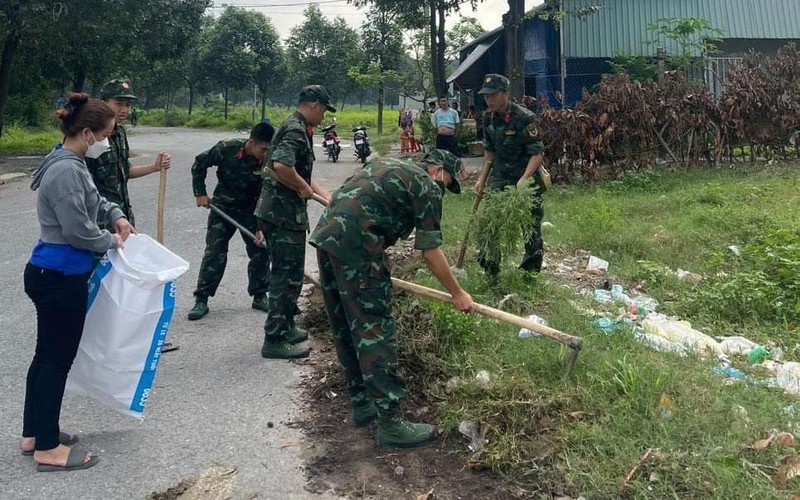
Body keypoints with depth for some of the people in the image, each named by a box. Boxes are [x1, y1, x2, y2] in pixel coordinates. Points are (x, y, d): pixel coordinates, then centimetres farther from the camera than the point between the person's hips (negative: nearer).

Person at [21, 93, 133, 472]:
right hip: (60, 278, -10)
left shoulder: (71, 164, 10)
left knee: (47, 355, 18)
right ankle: (48, 449, 12)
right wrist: (112, 241, -7)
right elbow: (78, 230, -23)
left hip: (51, 273, 10)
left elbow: (90, 200, 27)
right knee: (57, 359, 0)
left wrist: (116, 215, 10)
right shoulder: (66, 171, -22)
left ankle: (33, 433, 31)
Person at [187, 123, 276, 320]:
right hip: (223, 207, -1)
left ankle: (259, 296, 18)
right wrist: (200, 193, -5)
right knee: (214, 252, -4)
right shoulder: (226, 149, -21)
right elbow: (199, 164, -4)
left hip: (251, 210, 1)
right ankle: (201, 300, 3)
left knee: (260, 250, 0)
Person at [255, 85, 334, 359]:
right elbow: (280, 166, -32)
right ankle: (275, 340, 2)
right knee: (287, 275, -5)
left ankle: (285, 327, 32)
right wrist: (303, 188, -17)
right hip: (283, 214, -11)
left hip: (283, 212, 11)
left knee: (289, 272, 20)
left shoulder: (297, 128, 19)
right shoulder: (295, 130, -15)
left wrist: (327, 196, 18)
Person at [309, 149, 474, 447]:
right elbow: (430, 253, 0)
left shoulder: (388, 166, 28)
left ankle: (362, 403, 26)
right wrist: (458, 294, 10)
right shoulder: (427, 186, 4)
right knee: (374, 332, -7)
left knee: (345, 330, 15)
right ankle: (390, 423, -4)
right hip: (356, 246, -9)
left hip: (324, 234, 9)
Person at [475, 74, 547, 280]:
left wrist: (524, 180, -32)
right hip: (499, 177, 5)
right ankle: (490, 271, 8)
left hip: (526, 178, -5)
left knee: (531, 226, 2)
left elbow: (536, 154, -20)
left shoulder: (524, 118, -18)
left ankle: (530, 272, 17)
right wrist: (481, 178, 12)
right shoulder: (488, 118, 2)